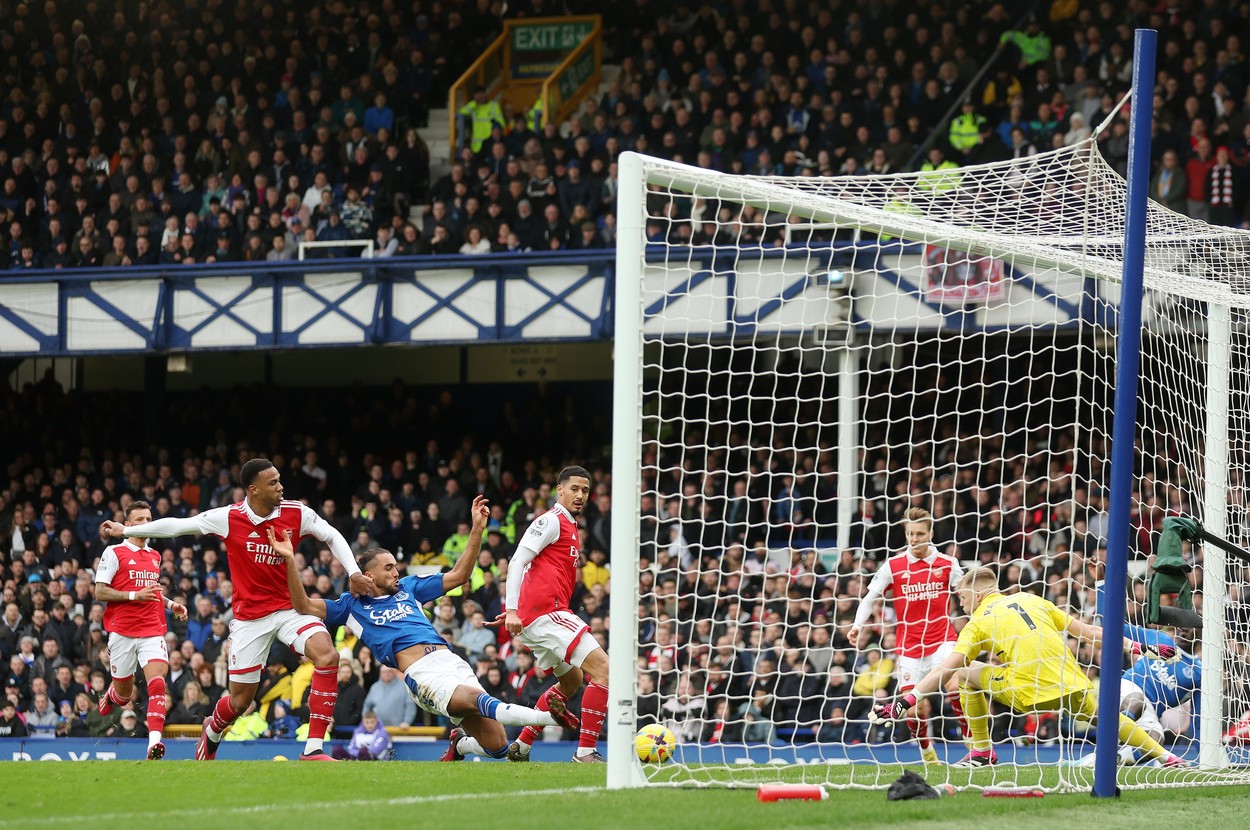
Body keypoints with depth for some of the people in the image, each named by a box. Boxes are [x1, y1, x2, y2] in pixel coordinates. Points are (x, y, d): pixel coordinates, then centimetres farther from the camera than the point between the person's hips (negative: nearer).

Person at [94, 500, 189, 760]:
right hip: (123, 633, -3)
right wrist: (135, 595, -17)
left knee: (157, 684, -19)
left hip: (153, 632, 3)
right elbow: (99, 592, -7)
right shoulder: (114, 553, -2)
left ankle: (154, 742, -29)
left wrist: (171, 604, 16)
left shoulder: (155, 556, 17)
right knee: (124, 693, 7)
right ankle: (109, 698, 45)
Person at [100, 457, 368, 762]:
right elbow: (177, 525, 0)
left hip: (289, 608, 1)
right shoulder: (228, 518, -11)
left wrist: (353, 572, -6)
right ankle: (212, 731, 44)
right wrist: (124, 530, 3)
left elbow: (333, 536, 8)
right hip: (249, 616, -1)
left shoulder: (296, 514, -8)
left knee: (327, 654, -28)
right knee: (240, 700, 4)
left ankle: (314, 748, -25)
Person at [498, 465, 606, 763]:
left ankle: (520, 747, 24)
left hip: (541, 618, 11)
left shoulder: (569, 526, 23)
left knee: (572, 680, 25)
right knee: (602, 667, -18)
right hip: (546, 612, -11)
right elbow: (517, 563, -14)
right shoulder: (552, 521, -6)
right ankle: (586, 752, -21)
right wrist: (511, 610, -22)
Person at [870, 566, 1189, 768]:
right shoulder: (1032, 600, 21)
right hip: (1072, 688, 5)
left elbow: (945, 669, -1)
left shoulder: (978, 623, 9)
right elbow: (1085, 630, 20)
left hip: (1030, 693, -5)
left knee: (965, 673, 14)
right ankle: (1165, 756, 17)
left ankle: (982, 750, 14)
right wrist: (1138, 647, 24)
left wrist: (906, 701, -1)